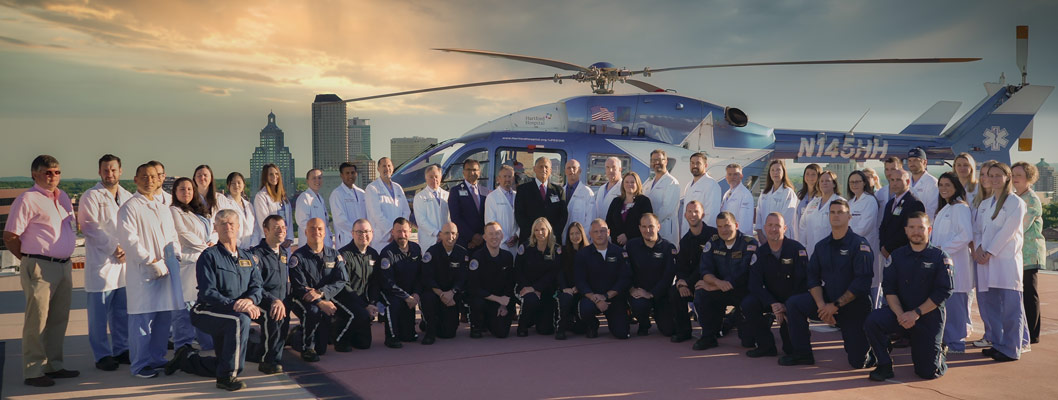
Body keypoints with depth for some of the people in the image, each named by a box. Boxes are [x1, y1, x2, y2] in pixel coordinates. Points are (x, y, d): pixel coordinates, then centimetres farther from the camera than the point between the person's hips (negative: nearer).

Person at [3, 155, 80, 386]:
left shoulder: (62, 197, 13)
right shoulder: (28, 200, -9)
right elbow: (10, 237, -11)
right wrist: (30, 259, -2)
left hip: (64, 265, 7)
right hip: (40, 268, -7)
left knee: (59, 320, 13)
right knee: (37, 321, -2)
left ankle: (54, 366, 24)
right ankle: (33, 372, 6)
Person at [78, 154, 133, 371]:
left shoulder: (128, 197, 16)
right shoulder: (91, 196, -1)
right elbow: (90, 226, -10)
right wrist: (114, 248, -14)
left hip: (126, 261, 5)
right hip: (101, 262, -5)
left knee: (123, 311, 11)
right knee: (99, 312, -1)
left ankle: (121, 349, 21)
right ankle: (102, 355, 7)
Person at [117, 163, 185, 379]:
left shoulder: (163, 208, 20)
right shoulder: (129, 207, -5)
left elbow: (172, 235, 24)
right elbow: (129, 240, -14)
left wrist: (176, 255, 6)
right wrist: (152, 261, -16)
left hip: (166, 270, 7)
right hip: (142, 272, -7)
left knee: (164, 317, 11)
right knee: (142, 318, -5)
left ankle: (157, 358, 23)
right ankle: (140, 365, 4)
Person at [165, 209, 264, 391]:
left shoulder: (248, 258, 10)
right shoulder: (209, 256, -8)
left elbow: (257, 286, 0)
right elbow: (207, 292, -18)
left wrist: (250, 300, -24)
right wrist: (234, 305, -31)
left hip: (231, 315, 7)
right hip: (206, 312, -7)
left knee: (222, 366, 14)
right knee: (240, 320, -37)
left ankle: (186, 358, 42)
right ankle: (227, 376, -25)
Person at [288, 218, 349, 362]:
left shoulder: (334, 255, 7)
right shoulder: (298, 257, -5)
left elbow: (342, 280, -4)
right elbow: (299, 287, -12)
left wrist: (321, 293, -22)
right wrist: (320, 303, -27)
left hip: (327, 298, 4)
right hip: (303, 299, -4)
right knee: (313, 311, -36)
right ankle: (307, 348, -15)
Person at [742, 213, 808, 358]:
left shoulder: (797, 249, -11)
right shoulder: (760, 252, 0)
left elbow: (802, 282, -15)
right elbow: (755, 284, -8)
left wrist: (786, 306, -23)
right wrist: (772, 304, -23)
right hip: (770, 298, 4)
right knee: (747, 304, -24)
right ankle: (766, 346, -7)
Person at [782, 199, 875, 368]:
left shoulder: (859, 245, -12)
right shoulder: (822, 246, 6)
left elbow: (862, 281, -19)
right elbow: (813, 278, 2)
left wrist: (836, 305, -20)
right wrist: (821, 304, -15)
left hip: (853, 306, -5)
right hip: (827, 299, 5)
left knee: (858, 362, -8)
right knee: (793, 304, -18)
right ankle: (802, 354, -5)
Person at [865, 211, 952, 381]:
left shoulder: (940, 257, -2)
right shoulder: (897, 256, 6)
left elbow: (944, 291, -10)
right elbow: (889, 289, -1)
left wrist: (916, 313, -17)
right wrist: (900, 314, -18)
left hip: (929, 317, -2)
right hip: (901, 312, 2)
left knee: (928, 372, -5)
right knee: (873, 321, -29)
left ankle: (938, 353, 32)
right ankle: (885, 366, -10)